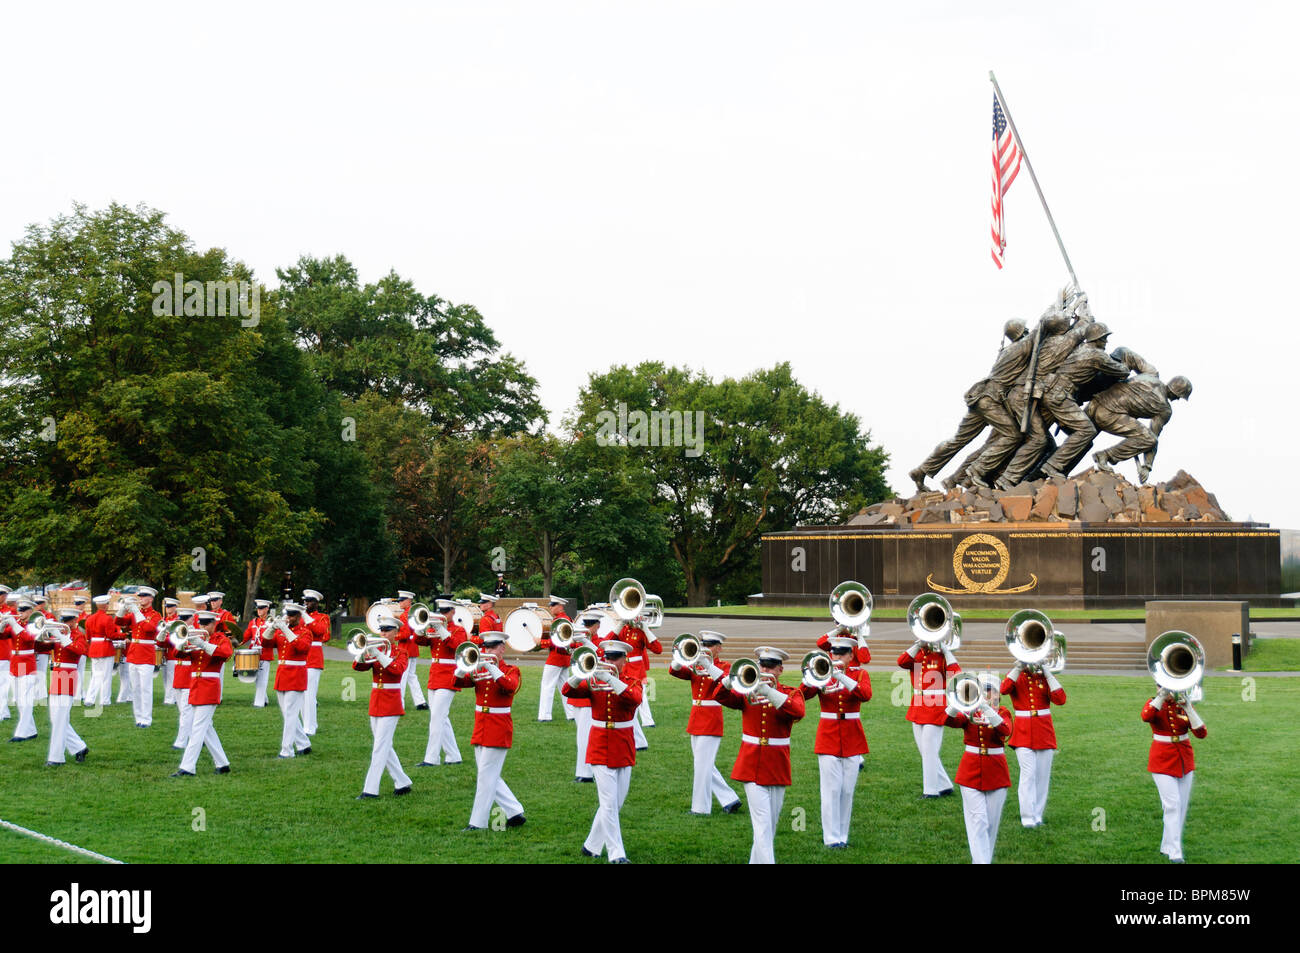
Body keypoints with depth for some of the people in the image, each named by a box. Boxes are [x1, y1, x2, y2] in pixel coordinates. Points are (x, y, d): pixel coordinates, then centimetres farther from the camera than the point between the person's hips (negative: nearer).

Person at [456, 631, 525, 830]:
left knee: (487, 776, -6)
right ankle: (515, 812, 20)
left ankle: (478, 822, -1)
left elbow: (509, 687, -26)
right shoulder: (479, 670, 11)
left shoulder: (510, 671, -3)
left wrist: (491, 666, -32)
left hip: (499, 730, -6)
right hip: (480, 729, 6)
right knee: (490, 777, 10)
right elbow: (459, 681, -5)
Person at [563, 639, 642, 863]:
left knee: (616, 803, 9)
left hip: (624, 750, 2)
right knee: (609, 803, -9)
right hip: (600, 749, -2)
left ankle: (592, 846, 24)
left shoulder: (632, 683, 2)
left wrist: (610, 679, -33)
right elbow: (568, 691, -11)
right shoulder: (593, 682, 4)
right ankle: (616, 855, -8)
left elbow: (634, 699, -22)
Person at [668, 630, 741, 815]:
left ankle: (701, 808, -1)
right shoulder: (696, 666, 12)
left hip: (711, 721, -7)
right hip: (695, 720, 7)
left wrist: (708, 665, -36)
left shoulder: (724, 666, -2)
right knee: (705, 765, 11)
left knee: (703, 765, -8)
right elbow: (674, 671, -4)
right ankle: (730, 800, 19)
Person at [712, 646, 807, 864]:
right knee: (762, 822, -11)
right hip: (752, 766, -1)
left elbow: (798, 712, -21)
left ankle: (757, 860, 26)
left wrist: (768, 691, -32)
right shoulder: (748, 691, 5)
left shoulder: (792, 694, 3)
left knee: (771, 823, 10)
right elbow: (720, 696, -12)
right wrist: (732, 679, -32)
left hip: (777, 768, 1)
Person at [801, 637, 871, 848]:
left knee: (847, 790, 3)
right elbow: (803, 694, -12)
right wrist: (810, 680, -34)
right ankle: (831, 837, -4)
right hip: (828, 737, -1)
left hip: (852, 739, 1)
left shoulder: (860, 674, 3)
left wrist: (841, 677, -30)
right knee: (831, 789, -7)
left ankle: (842, 835, 12)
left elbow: (866, 695, -19)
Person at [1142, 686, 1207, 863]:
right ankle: (1175, 853, -9)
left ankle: (1167, 847, 21)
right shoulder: (1154, 704, -4)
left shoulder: (1184, 705, 4)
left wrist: (1188, 708, -18)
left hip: (1184, 760, 4)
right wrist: (1163, 695, -29)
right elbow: (1146, 716, -30)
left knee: (1182, 806, 8)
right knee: (1172, 805, -11)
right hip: (1163, 762, -4)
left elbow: (1201, 733, -9)